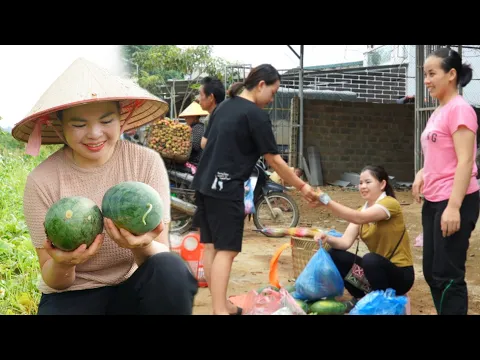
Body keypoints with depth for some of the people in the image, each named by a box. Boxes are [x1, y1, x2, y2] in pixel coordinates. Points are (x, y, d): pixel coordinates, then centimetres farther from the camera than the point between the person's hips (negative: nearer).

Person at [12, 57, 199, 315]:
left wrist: (143, 246, -35)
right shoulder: (42, 181, -12)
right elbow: (53, 281, -8)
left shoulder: (147, 163, -12)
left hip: (134, 287, 1)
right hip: (72, 295, 0)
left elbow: (161, 253, -12)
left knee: (170, 268, -31)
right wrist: (62, 265, -31)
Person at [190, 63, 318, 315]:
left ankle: (220, 304, 20)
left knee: (211, 246, 11)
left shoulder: (224, 106, 14)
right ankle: (220, 310, -10)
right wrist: (301, 186, 0)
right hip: (226, 188, -8)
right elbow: (274, 160, -9)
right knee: (226, 250, -7)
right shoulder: (256, 115, -10)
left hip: (204, 184, 9)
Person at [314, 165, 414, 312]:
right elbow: (345, 242, -8)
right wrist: (328, 238, -30)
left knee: (370, 259, -36)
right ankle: (361, 298, 9)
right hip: (377, 268, 7)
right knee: (334, 255, -9)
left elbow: (359, 218, -35)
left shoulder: (390, 204, -16)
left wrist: (326, 201, -42)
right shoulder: (362, 210, 6)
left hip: (400, 273, -7)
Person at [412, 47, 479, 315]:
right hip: (433, 201, 9)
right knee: (432, 273, 14)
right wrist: (422, 175, 4)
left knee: (448, 275, -5)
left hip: (455, 202, -9)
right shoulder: (439, 112, 14)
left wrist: (454, 206, -25)